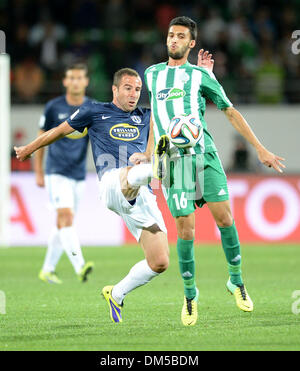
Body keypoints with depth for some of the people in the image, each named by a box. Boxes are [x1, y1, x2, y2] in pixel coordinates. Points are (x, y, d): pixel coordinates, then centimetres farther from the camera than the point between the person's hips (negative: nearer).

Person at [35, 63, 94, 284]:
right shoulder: (54, 108, -2)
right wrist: (39, 172, 4)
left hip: (78, 175, 4)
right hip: (57, 173, -4)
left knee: (62, 225, 11)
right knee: (66, 217, -20)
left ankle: (48, 269, 25)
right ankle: (79, 266, -32)